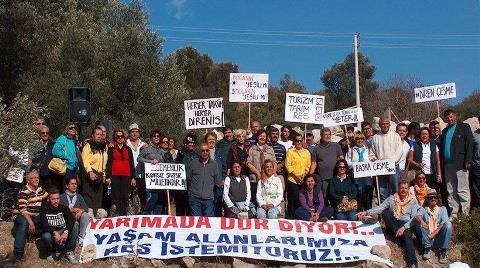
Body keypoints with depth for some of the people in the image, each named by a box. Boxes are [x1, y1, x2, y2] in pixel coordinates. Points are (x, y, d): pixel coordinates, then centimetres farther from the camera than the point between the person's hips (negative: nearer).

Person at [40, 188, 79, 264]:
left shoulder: (64, 208, -1)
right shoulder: (45, 211, -3)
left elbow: (71, 220, -20)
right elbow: (44, 226, -20)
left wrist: (66, 232, -38)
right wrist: (54, 233, -38)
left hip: (63, 233, 2)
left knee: (75, 225, -23)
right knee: (46, 236, -36)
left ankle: (70, 252, -16)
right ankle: (51, 253, -1)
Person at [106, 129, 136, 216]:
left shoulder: (128, 149, 15)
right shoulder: (111, 149, 10)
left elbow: (131, 164, 14)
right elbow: (108, 164, 4)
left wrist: (133, 177, 6)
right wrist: (108, 177, -5)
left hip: (126, 176, 2)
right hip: (115, 176, -2)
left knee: (125, 196, 0)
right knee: (115, 195, -7)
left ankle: (123, 214, 5)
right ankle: (115, 214, -5)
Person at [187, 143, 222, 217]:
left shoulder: (214, 164, 8)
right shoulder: (194, 163, 5)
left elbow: (218, 182, 15)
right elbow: (188, 178, 13)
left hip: (208, 198, 1)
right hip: (195, 197, 0)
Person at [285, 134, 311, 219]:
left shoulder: (307, 152, 12)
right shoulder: (290, 151, 1)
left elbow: (308, 166, 10)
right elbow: (288, 165, -6)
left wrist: (304, 175, -5)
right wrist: (296, 175, -12)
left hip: (304, 181, 3)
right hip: (292, 180, -3)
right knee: (292, 200, -4)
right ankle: (290, 217, 4)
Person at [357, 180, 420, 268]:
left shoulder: (413, 200, 0)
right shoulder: (392, 198, 3)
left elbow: (414, 218, -7)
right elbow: (380, 208, -6)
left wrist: (404, 227, -22)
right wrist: (366, 212, -24)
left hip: (406, 224, -2)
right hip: (393, 225, 2)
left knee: (407, 234, -37)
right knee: (385, 212, -25)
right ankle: (399, 233, -21)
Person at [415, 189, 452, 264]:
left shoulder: (442, 209, 11)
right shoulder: (423, 209, 10)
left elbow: (444, 223, -6)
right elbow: (418, 216, -13)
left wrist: (434, 234, -18)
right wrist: (421, 221, -38)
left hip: (438, 239, 0)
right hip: (426, 239, 0)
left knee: (448, 224, -24)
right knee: (419, 223, -23)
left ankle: (443, 251, -16)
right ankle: (427, 249, -19)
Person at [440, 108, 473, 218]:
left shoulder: (464, 127, 3)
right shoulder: (444, 131, 19)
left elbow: (470, 144, -5)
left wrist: (468, 161, -14)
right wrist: (441, 165, 9)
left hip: (460, 164, -6)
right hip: (447, 165, 6)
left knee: (463, 191, -6)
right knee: (451, 192, 7)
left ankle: (465, 214, -2)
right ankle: (453, 215, 12)